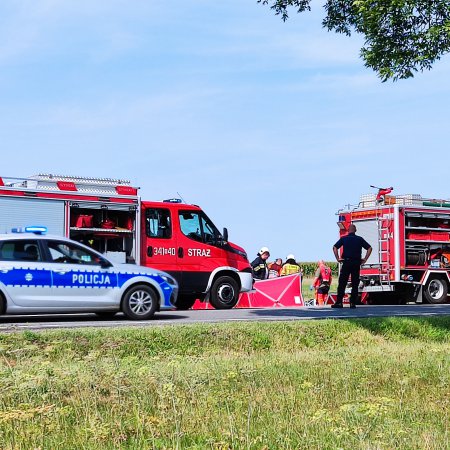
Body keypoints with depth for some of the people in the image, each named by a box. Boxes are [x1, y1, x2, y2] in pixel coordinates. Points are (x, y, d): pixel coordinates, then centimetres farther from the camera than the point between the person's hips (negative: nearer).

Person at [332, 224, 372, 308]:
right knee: (355, 284, 5)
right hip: (356, 263, 1)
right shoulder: (359, 239, 8)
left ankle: (339, 302, -3)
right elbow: (369, 248, 4)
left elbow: (335, 248, -5)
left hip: (346, 262, -1)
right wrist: (365, 259, 5)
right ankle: (353, 303, 2)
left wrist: (338, 259, -1)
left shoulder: (344, 239, 4)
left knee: (342, 283, 2)